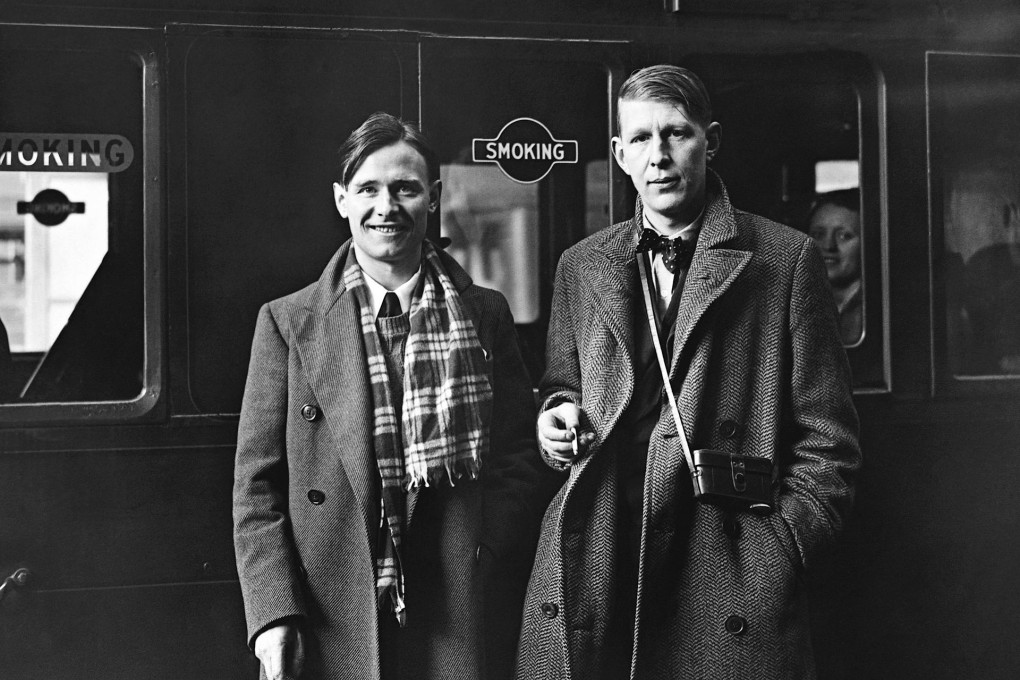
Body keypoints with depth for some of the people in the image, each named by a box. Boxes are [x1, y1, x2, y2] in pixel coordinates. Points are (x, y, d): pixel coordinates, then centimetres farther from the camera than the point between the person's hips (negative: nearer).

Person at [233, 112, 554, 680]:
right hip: (329, 626, -1)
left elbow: (523, 464, 7)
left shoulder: (485, 315, 7)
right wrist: (274, 614, -8)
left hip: (462, 621, 1)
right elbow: (257, 485, 2)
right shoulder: (287, 322, 4)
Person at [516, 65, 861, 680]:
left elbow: (826, 437, 2)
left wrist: (781, 547, -8)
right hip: (589, 579, 3)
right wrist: (558, 416, 2)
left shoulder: (785, 259, 3)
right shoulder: (580, 267, 14)